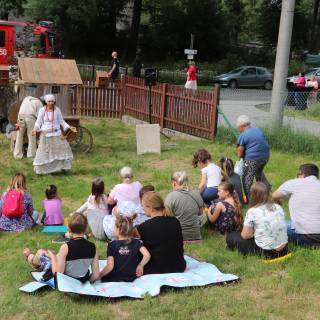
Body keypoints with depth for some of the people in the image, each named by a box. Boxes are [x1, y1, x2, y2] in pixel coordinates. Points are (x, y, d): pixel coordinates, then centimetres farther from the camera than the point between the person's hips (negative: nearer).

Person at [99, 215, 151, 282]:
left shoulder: (112, 245, -8)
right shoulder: (136, 243, 0)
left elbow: (110, 267, -13)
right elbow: (147, 255, -12)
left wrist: (99, 276, -2)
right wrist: (140, 266, 3)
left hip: (114, 279, -4)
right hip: (130, 279, 4)